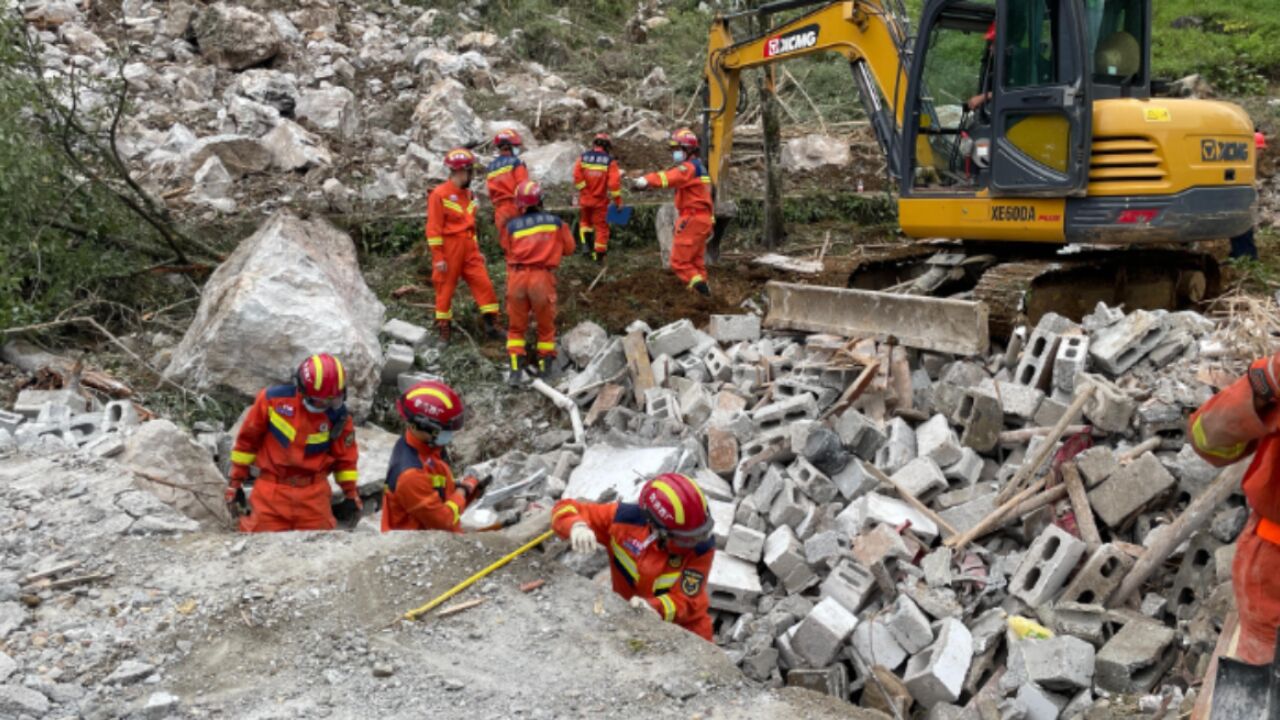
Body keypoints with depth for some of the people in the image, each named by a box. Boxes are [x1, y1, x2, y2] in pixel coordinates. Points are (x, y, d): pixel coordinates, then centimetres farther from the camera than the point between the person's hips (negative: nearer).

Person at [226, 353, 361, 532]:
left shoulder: (338, 416, -8)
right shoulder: (273, 399, -10)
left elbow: (345, 456, 7)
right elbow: (247, 440, 3)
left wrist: (351, 494, 9)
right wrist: (235, 482, 8)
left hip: (313, 493, 0)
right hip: (271, 490, 0)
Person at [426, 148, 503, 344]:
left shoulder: (468, 193, 12)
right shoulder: (439, 194, -11)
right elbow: (433, 228, -12)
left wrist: (476, 250, 18)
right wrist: (438, 257, -15)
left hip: (468, 248, 6)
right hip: (449, 248, -6)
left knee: (483, 283, 0)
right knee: (446, 289, 3)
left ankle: (491, 325, 6)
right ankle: (443, 328, 16)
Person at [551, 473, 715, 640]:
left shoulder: (702, 546, -26)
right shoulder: (625, 518, -23)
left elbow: (684, 600, -25)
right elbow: (565, 508, -15)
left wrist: (654, 608, -46)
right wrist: (577, 526, -39)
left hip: (685, 629, -1)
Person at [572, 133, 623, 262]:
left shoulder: (584, 157, -1)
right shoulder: (610, 161, -9)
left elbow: (577, 176, -13)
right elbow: (614, 183, -15)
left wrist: (583, 189, -3)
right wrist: (618, 201, -9)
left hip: (585, 198, 2)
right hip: (600, 200, -2)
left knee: (585, 221, 24)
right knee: (601, 226, 9)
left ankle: (585, 242, 3)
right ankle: (599, 254, 12)